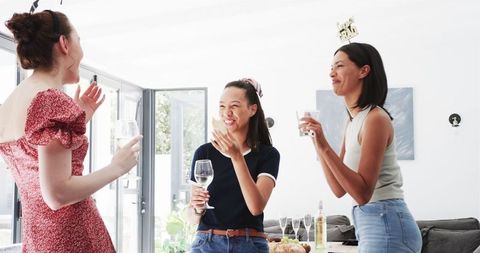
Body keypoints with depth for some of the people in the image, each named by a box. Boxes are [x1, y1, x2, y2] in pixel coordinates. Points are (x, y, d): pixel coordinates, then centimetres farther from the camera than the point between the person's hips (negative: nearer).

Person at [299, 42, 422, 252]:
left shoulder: (376, 118, -15)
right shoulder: (353, 121, 11)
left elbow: (362, 193, -21)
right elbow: (339, 189, 9)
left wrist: (324, 147, -25)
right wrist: (317, 141, 6)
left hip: (386, 226, -9)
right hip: (369, 224, 9)